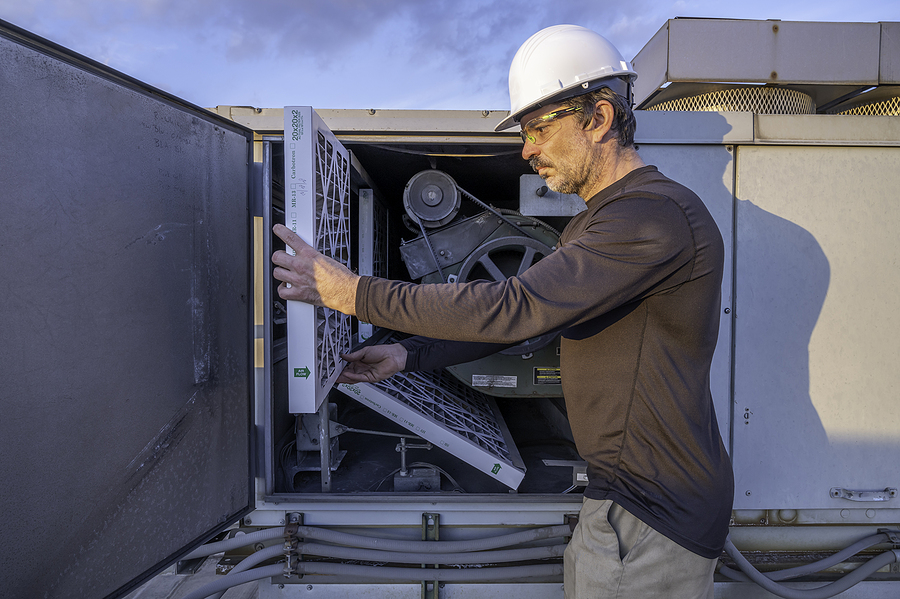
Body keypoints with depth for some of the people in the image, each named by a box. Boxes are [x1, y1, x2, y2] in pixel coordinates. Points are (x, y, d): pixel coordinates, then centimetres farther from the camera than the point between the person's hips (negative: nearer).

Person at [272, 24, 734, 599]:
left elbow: (513, 308, -28)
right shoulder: (591, 227, 15)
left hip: (653, 517, -9)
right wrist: (409, 355, 5)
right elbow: (524, 316, 14)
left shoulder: (658, 213, -21)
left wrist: (353, 292, -22)